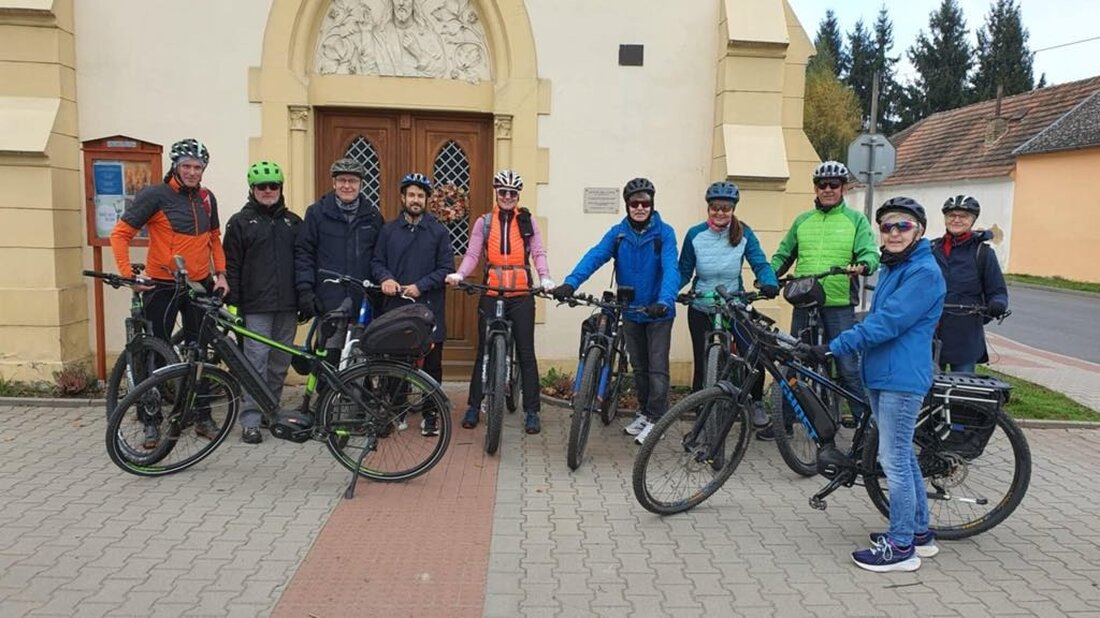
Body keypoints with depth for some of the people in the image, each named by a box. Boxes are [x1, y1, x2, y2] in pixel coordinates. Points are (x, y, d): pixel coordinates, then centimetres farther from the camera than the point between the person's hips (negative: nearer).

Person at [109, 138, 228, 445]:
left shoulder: (207, 198, 7)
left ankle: (203, 417, 20)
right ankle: (151, 422, 14)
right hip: (162, 286, -4)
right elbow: (120, 233, -9)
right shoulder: (155, 195, -9)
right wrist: (128, 275, -18)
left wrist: (220, 274, 7)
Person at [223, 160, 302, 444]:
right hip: (256, 307, -3)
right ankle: (250, 421, -2)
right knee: (256, 363, -7)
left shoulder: (293, 222, 15)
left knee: (280, 363, 9)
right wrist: (232, 304, -7)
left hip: (287, 306, 4)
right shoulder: (240, 222, 5)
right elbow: (231, 267, 0)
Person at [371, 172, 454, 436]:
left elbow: (446, 268, -1)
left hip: (429, 308, -1)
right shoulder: (389, 230, 10)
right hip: (395, 306, 2)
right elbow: (377, 262, 9)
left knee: (432, 363, 3)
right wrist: (385, 278, -12)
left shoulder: (438, 231, 3)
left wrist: (420, 286, -13)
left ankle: (430, 416, 14)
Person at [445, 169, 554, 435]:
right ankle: (473, 407, 19)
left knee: (526, 352, 2)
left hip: (521, 295, 0)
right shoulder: (484, 223, 8)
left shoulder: (527, 221, 7)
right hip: (491, 294, 1)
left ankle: (532, 411, 10)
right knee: (484, 351, 7)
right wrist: (459, 274, -18)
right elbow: (472, 254, 0)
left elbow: (537, 253, 0)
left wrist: (545, 278, -18)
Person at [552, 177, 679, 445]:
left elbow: (670, 269, -24)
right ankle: (644, 412, 31)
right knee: (639, 366, 16)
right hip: (631, 312, 4)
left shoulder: (664, 232, -12)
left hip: (658, 312, -4)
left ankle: (656, 419, 13)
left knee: (657, 367, 1)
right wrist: (570, 283, -33)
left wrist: (665, 301, -42)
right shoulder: (618, 232, -4)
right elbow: (594, 256, -17)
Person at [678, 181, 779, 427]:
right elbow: (684, 272, -5)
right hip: (701, 310, 0)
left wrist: (769, 283, -32)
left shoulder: (743, 233, -6)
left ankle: (757, 403, 16)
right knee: (702, 363, 5)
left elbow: (760, 263, -11)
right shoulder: (695, 235, -7)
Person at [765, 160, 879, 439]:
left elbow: (870, 252, -5)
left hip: (840, 305, -3)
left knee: (848, 367, -2)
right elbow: (783, 254, 17)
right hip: (803, 304, 4)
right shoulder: (802, 221, 14)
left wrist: (862, 265, -27)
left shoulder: (856, 219, 5)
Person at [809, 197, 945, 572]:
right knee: (902, 457, 17)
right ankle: (919, 532, 30)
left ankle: (901, 547, 5)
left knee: (895, 460, -5)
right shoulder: (892, 268, 16)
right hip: (882, 375, 10)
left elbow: (888, 322, -22)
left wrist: (836, 346, -24)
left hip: (902, 379, -10)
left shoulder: (924, 272, -14)